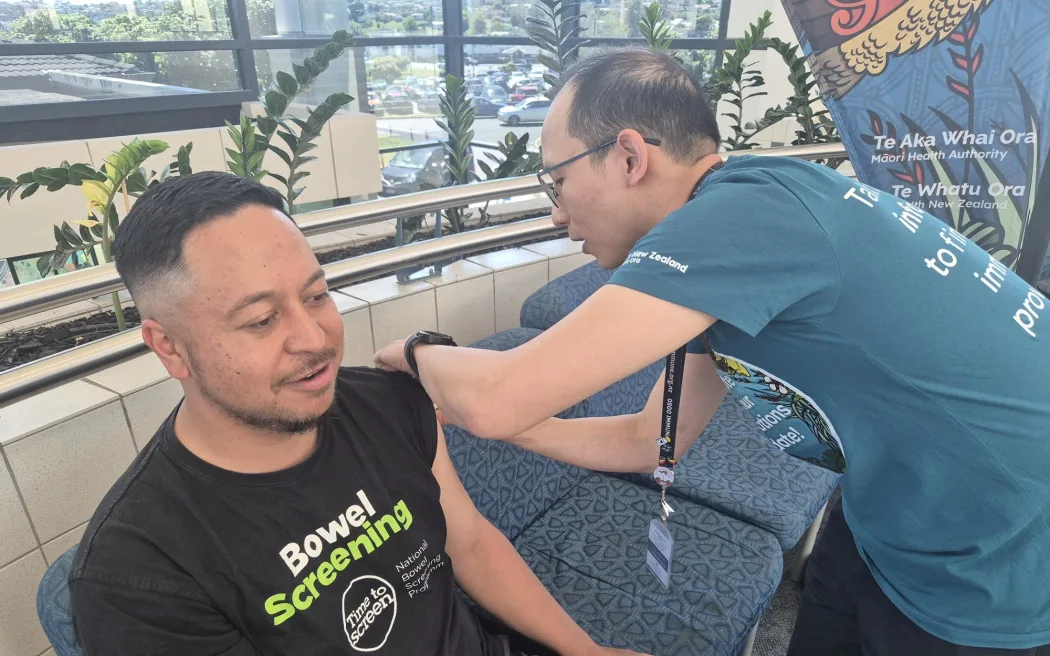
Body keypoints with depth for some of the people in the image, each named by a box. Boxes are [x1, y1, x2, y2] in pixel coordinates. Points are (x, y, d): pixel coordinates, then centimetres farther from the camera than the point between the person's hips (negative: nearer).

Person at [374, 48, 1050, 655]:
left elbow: (498, 399, -31)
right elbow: (648, 441, 6)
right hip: (898, 517, 7)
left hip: (995, 576, -7)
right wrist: (459, 401, 5)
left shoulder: (744, 212, -29)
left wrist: (421, 352, -8)